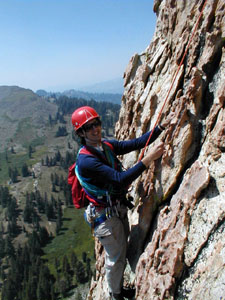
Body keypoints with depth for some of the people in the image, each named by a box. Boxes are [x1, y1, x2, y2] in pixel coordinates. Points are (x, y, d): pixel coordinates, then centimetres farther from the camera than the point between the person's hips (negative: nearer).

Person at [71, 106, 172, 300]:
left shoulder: (107, 146, -2)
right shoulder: (85, 161, -28)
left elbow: (136, 143, -6)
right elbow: (120, 179, -34)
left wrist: (161, 127, -15)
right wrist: (149, 158, -37)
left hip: (120, 209, 8)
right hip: (106, 216, -8)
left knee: (120, 254, 26)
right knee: (116, 259, 11)